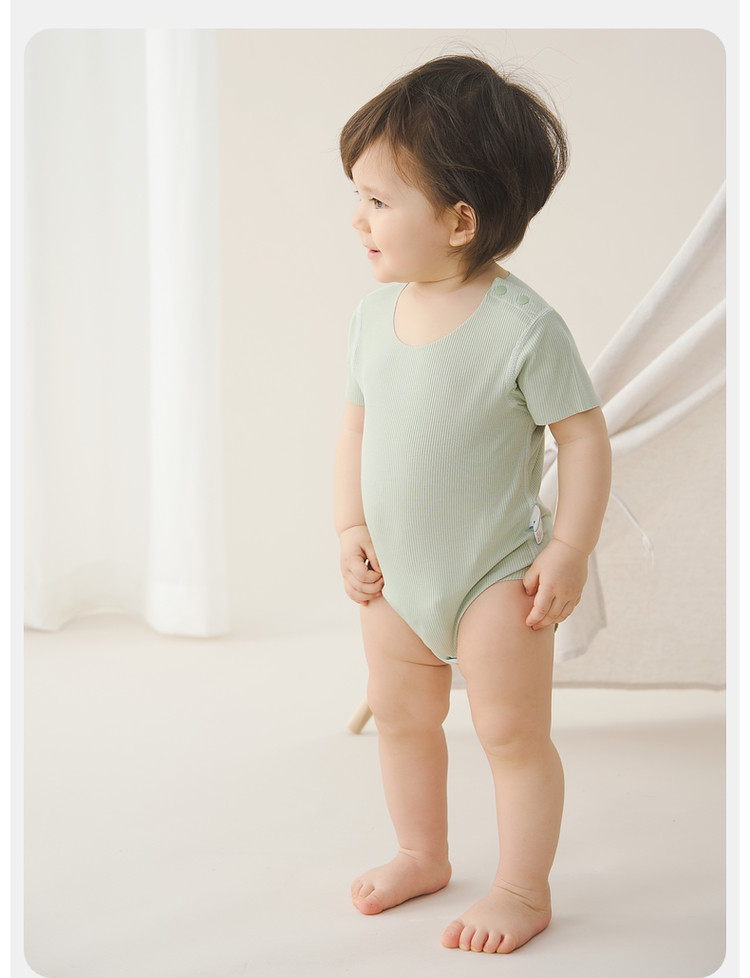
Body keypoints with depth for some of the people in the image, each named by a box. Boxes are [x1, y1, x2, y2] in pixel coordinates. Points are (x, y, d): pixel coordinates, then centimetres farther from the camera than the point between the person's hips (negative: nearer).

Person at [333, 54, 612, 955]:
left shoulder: (524, 328, -22)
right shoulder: (374, 314, -3)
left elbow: (584, 436, -15)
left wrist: (568, 553, -16)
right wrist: (350, 526, 2)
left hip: (495, 573, -6)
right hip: (396, 574, 7)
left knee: (512, 732, 3)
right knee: (399, 716, 18)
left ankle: (523, 888, 21)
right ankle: (422, 854, 39)